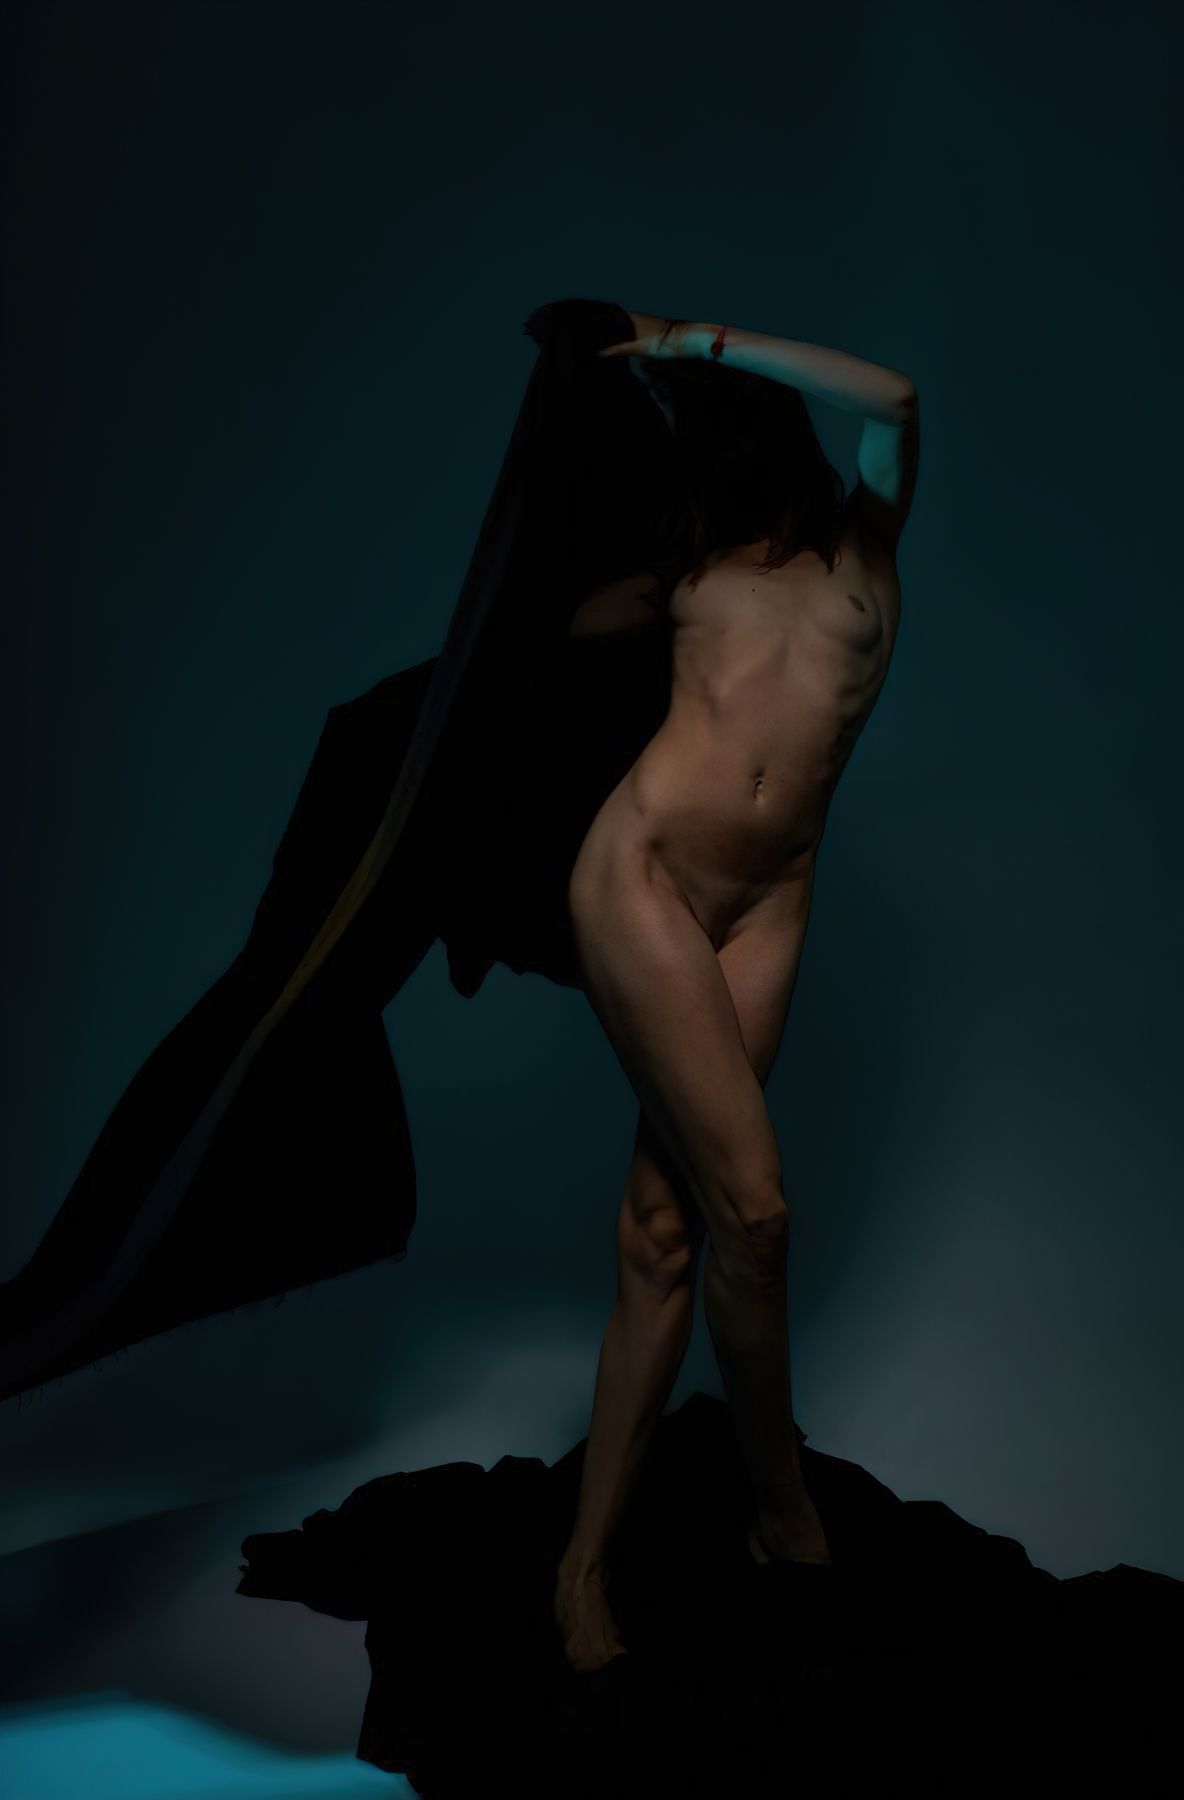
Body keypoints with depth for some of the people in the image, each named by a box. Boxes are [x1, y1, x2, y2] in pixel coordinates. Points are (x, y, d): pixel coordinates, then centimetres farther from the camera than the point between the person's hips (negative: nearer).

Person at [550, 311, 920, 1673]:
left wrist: (700, 342, -1)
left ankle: (588, 1559, 7)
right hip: (638, 872, 0)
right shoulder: (688, 566, 16)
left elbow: (891, 400, -6)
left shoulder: (863, 549, 13)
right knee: (750, 1208, -12)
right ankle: (785, 1501, 9)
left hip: (764, 906, 0)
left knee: (664, 1222, -2)